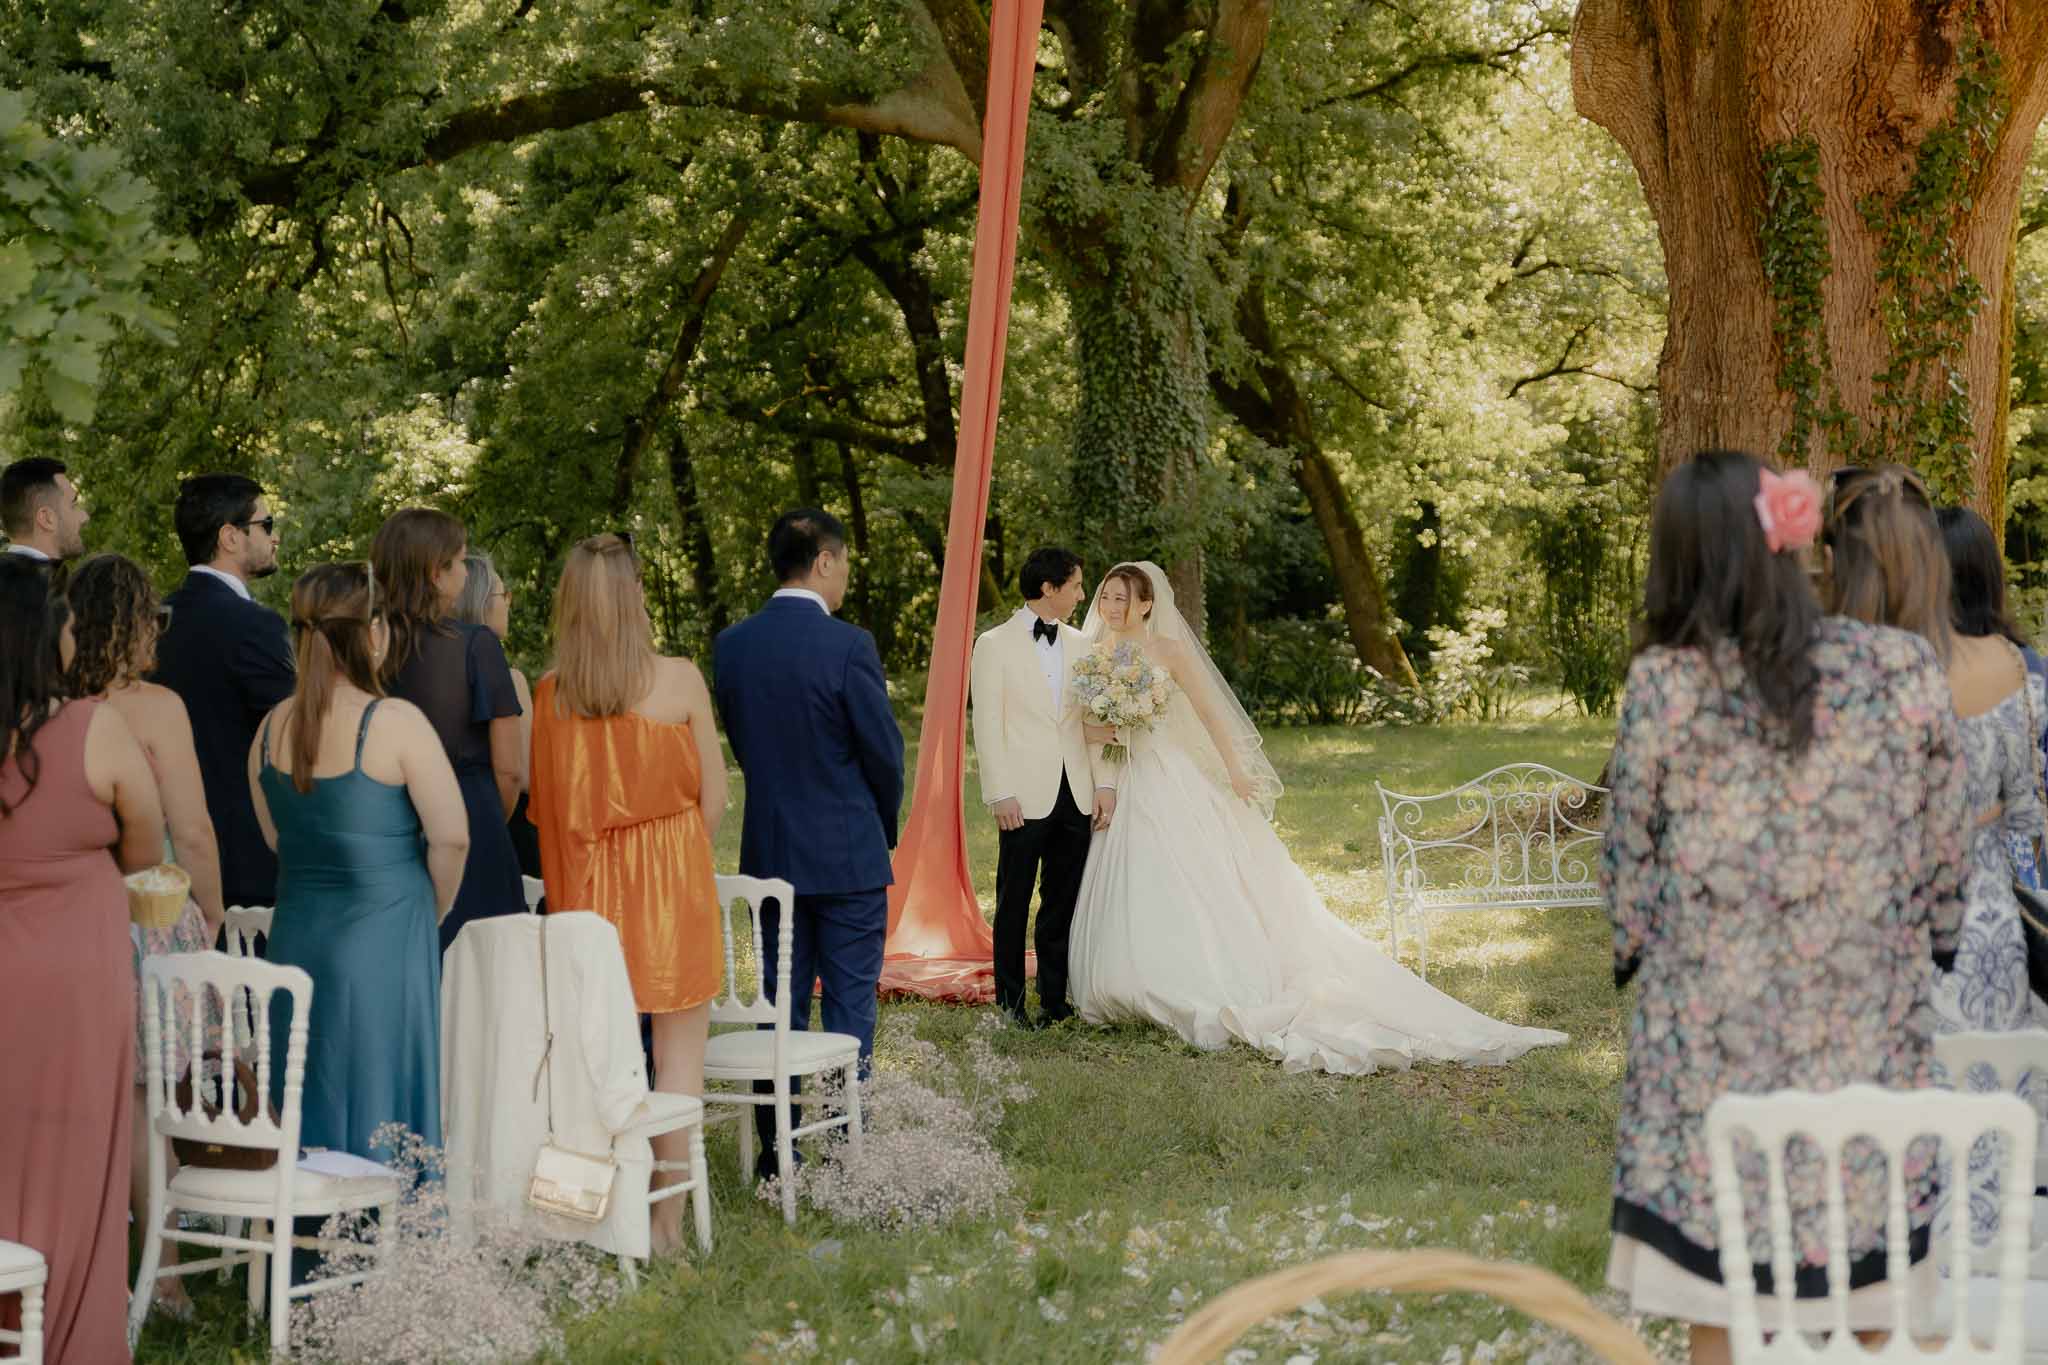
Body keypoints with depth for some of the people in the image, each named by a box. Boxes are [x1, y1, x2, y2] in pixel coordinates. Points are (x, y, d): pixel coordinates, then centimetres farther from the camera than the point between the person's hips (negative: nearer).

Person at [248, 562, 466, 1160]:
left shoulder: (272, 727, 4)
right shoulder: (394, 722, -13)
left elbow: (277, 838, 13)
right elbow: (450, 836, -13)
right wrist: (431, 910, 4)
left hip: (297, 944, 6)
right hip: (384, 947, -5)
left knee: (308, 1123, 13)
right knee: (380, 1112, 2)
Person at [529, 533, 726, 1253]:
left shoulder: (550, 693, -4)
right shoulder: (678, 680, -10)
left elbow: (547, 807, 3)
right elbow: (713, 796, -3)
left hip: (588, 891, 3)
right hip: (671, 882, -3)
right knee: (678, 1052, 5)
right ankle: (668, 1218, 6)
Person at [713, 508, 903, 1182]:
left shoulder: (730, 645, 1)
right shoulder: (848, 645, -15)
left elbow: (740, 742, 9)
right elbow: (885, 750, -10)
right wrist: (883, 826, 8)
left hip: (768, 849, 5)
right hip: (849, 851, -5)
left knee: (780, 1001, 11)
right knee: (850, 1002, 3)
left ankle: (776, 1151, 14)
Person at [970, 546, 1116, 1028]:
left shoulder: (1078, 645, 13)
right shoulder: (995, 645, -2)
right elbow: (987, 726, -6)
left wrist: (1105, 784, 2)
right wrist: (1000, 794, -12)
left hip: (1076, 796, 5)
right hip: (1025, 797, -5)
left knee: (1064, 902, 8)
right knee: (1014, 903, 2)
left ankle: (1055, 999, 16)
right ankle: (1010, 1004, 8)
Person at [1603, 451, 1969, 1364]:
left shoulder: (1666, 684, -11)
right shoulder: (1904, 670, -7)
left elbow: (1629, 855, -1)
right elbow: (1944, 844, 2)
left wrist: (1636, 947, 18)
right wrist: (1931, 941, 20)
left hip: (1714, 1036, -1)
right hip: (1866, 1041, 1)